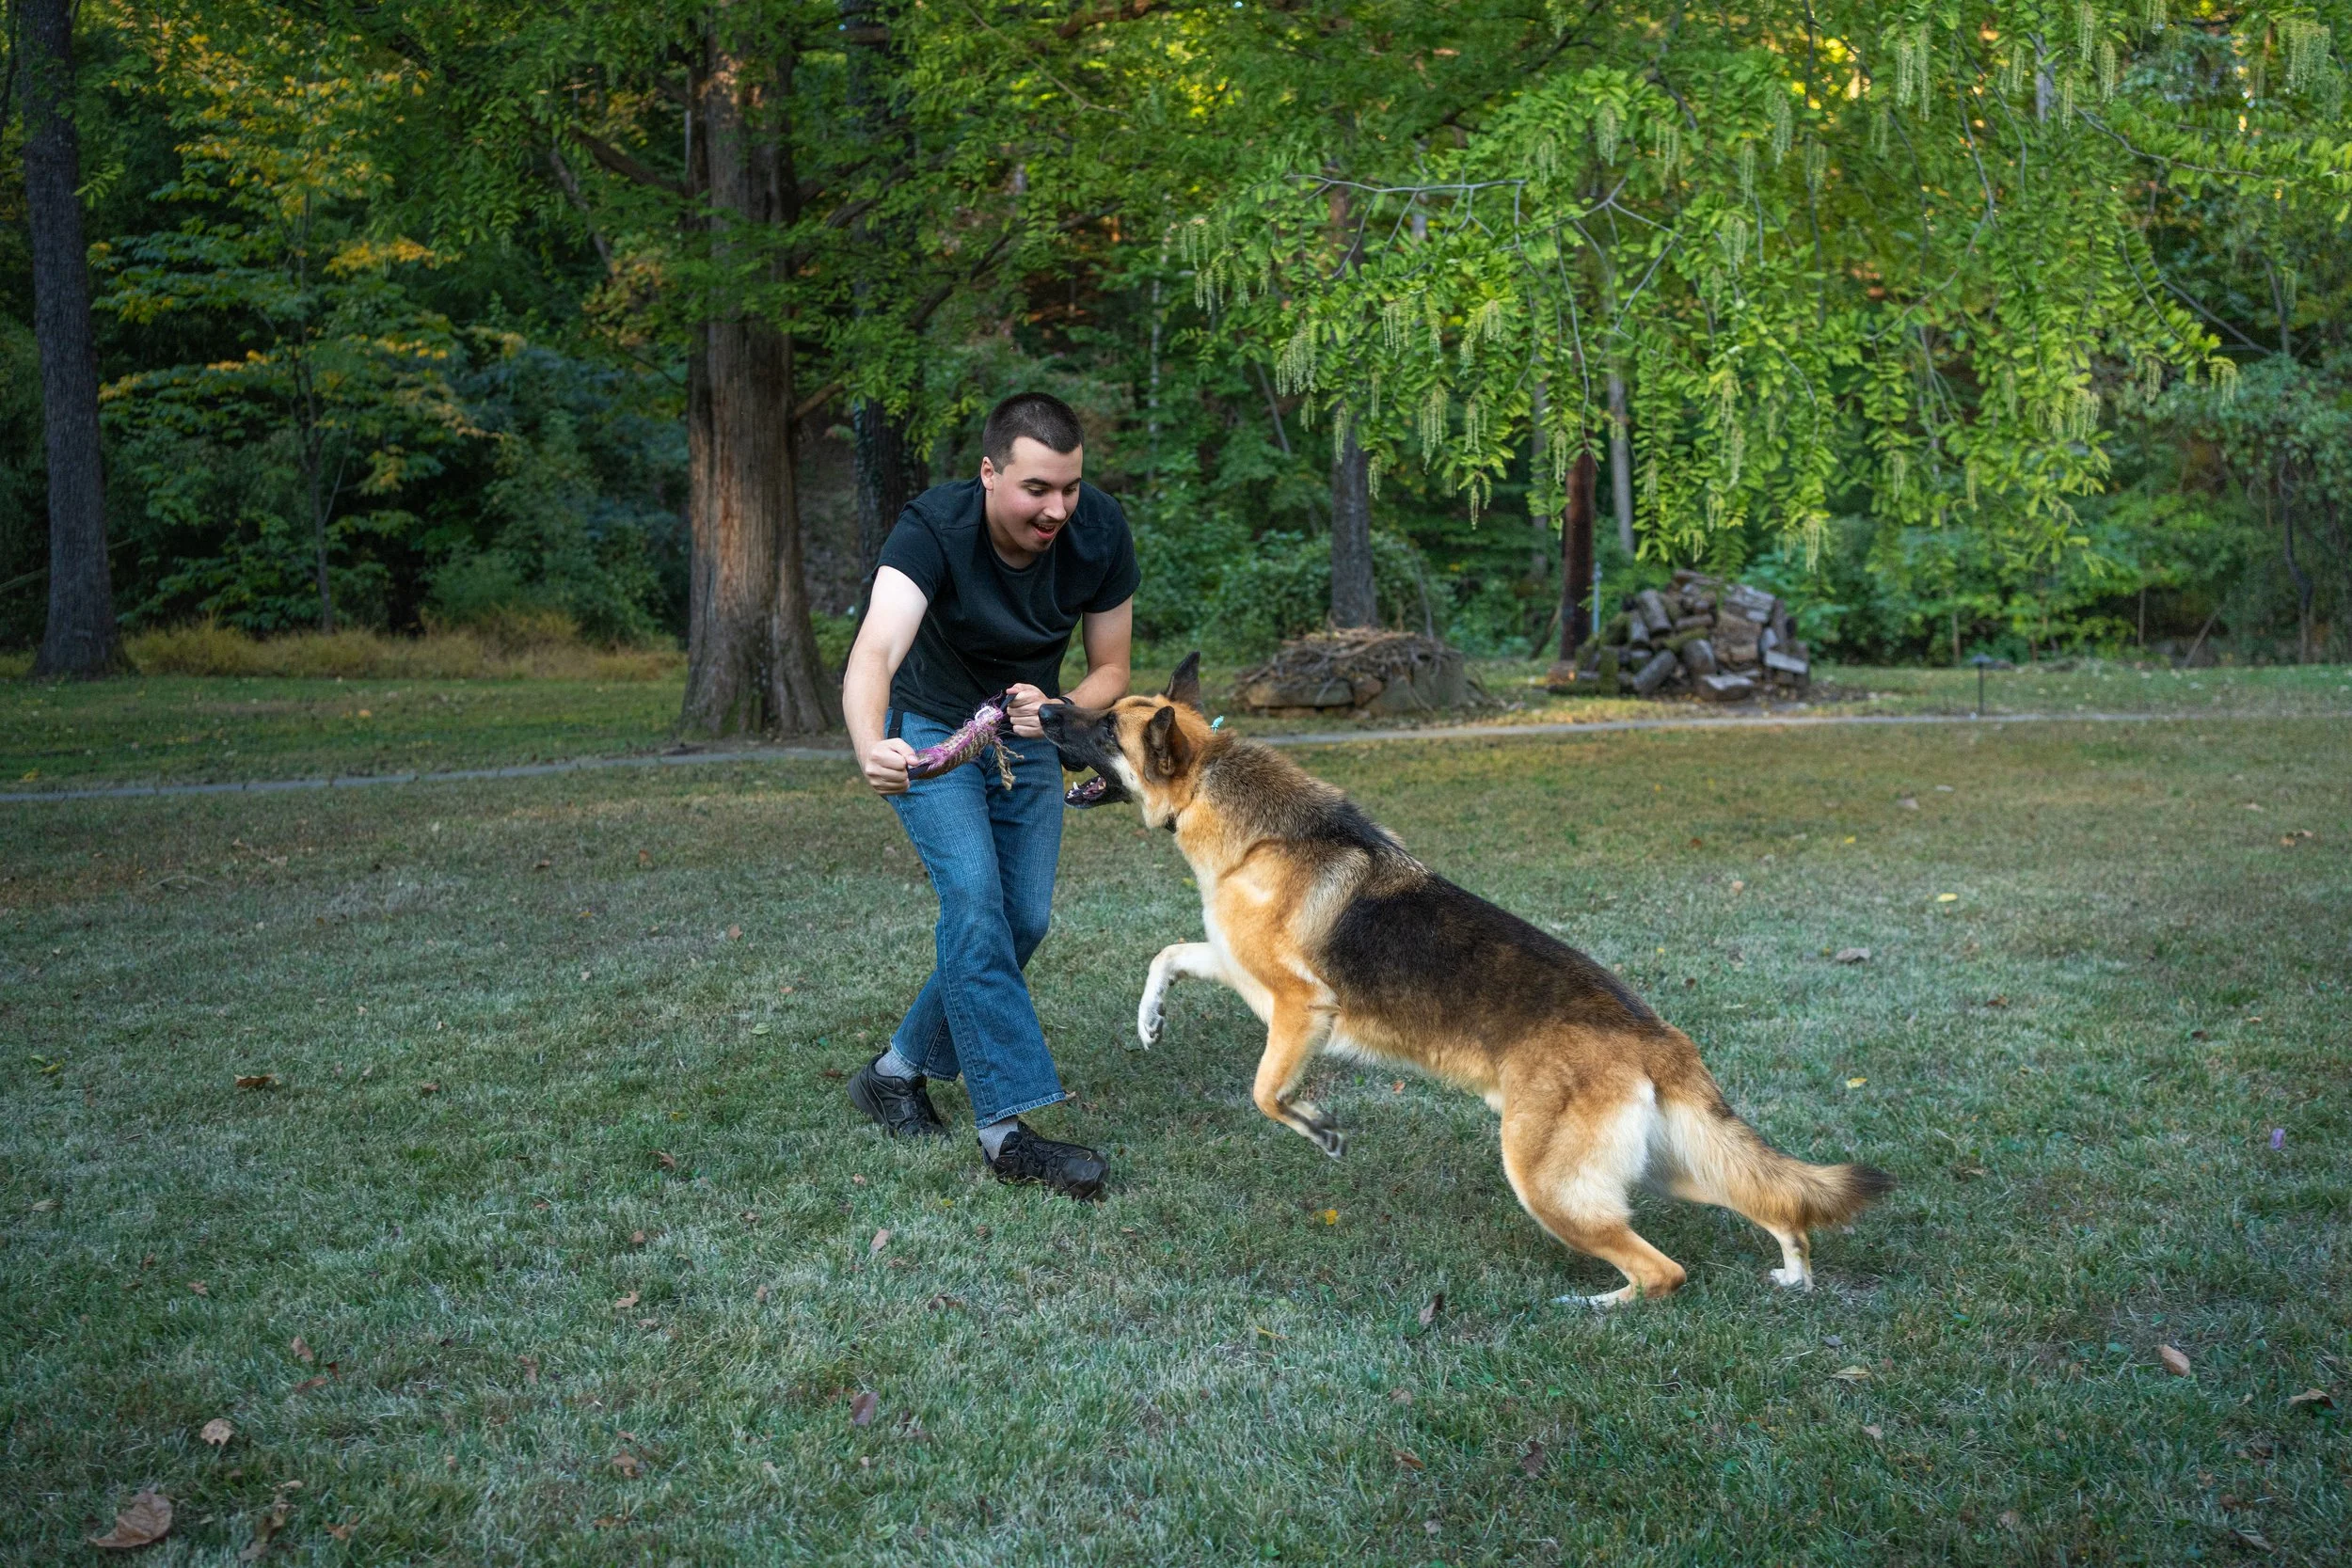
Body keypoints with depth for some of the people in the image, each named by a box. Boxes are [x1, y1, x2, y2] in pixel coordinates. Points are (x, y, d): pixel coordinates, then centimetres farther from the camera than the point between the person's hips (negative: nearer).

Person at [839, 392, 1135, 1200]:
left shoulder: (1100, 532, -22)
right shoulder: (933, 528, -33)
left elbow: (1110, 670, -11)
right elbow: (876, 649, -49)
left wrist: (1058, 710, -34)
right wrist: (871, 748, -70)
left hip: (1027, 736, 5)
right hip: (930, 728, -4)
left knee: (1023, 921, 3)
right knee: (974, 898, -22)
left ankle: (899, 1072, 22)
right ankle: (1009, 1126, -20)